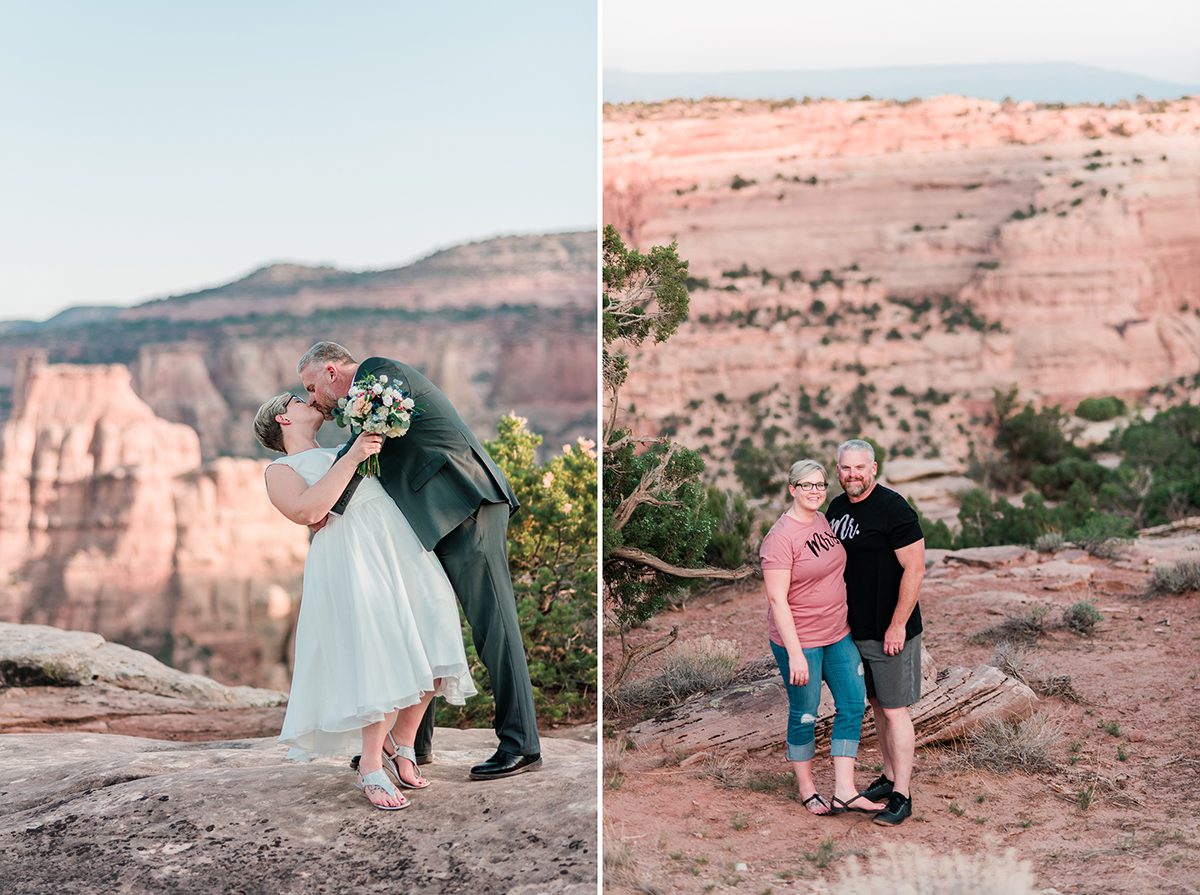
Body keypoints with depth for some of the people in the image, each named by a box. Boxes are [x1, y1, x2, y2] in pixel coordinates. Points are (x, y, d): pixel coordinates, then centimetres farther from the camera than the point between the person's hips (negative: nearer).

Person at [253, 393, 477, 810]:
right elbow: (307, 511, -10)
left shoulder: (337, 454, 30)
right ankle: (371, 768, -7)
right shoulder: (281, 470, 10)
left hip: (402, 542, 7)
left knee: (429, 654, 0)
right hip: (351, 553, -7)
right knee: (384, 659, -16)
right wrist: (352, 458, -11)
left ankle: (401, 744, 16)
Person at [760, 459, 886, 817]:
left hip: (837, 634, 8)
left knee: (853, 704, 5)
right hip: (799, 640, -8)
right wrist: (795, 654, -24)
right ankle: (806, 789, 23)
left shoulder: (822, 521, 6)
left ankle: (844, 791, 9)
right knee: (804, 715, 5)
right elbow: (777, 599, -21)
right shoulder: (781, 537, -19)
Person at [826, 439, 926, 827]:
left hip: (890, 630, -8)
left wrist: (897, 625, -18)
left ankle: (902, 795, 2)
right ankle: (890, 776, 29)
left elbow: (915, 569, -18)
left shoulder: (893, 509, -17)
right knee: (876, 704, 16)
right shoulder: (837, 508, 7)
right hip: (855, 628, 8)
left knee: (895, 709, -4)